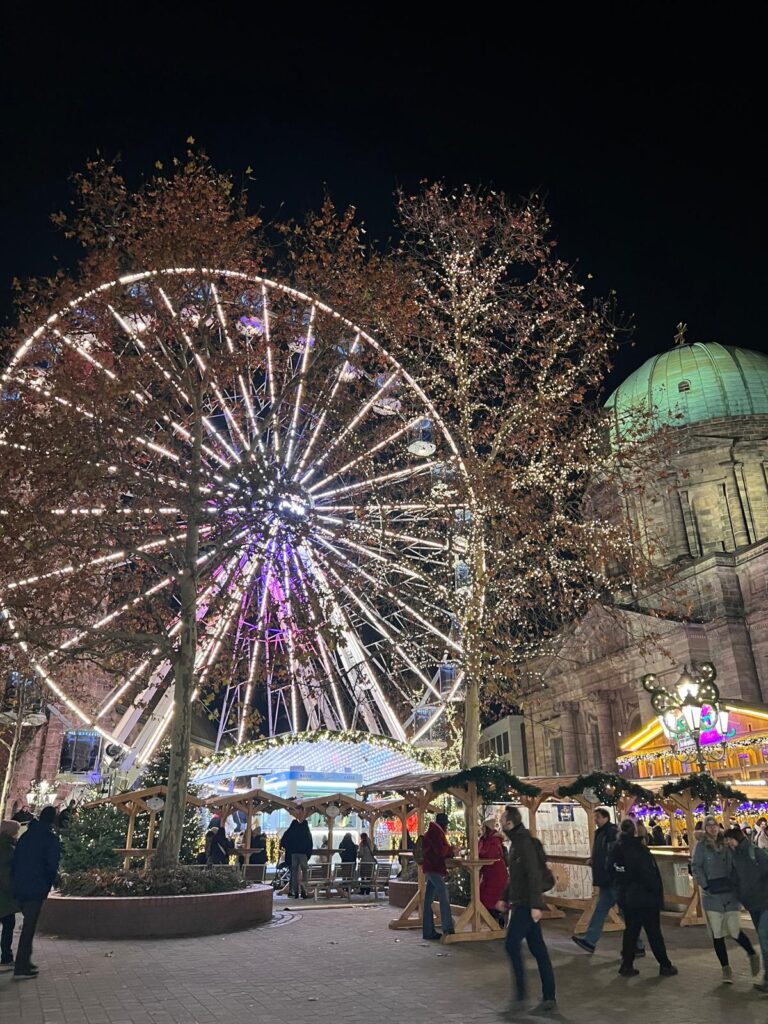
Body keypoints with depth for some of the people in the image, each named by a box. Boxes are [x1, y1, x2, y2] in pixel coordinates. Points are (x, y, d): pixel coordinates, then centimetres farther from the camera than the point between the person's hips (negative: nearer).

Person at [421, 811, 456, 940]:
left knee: (428, 901, 8)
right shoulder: (435, 832, -10)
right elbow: (440, 851, -17)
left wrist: (451, 853, 11)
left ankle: (428, 931, 11)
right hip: (434, 869, -10)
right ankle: (448, 929, -10)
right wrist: (451, 849, 0)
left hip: (430, 869, 10)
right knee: (444, 898, -10)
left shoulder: (432, 832, 20)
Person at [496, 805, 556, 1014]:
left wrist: (536, 904, -26)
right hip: (521, 903, 10)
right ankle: (549, 997, 16)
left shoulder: (525, 843, -17)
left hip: (527, 905, -10)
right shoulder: (516, 843, 13)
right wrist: (505, 898, 23)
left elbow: (534, 875, -23)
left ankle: (520, 995, -1)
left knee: (512, 944, -8)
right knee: (538, 949, 11)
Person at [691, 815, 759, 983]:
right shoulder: (701, 845, 0)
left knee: (734, 930, -2)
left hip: (730, 893, 1)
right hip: (711, 895, -1)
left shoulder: (727, 844, 7)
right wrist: (705, 885, -12)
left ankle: (752, 954, 25)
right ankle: (726, 968, 16)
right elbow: (696, 867, -4)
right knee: (717, 934, 3)